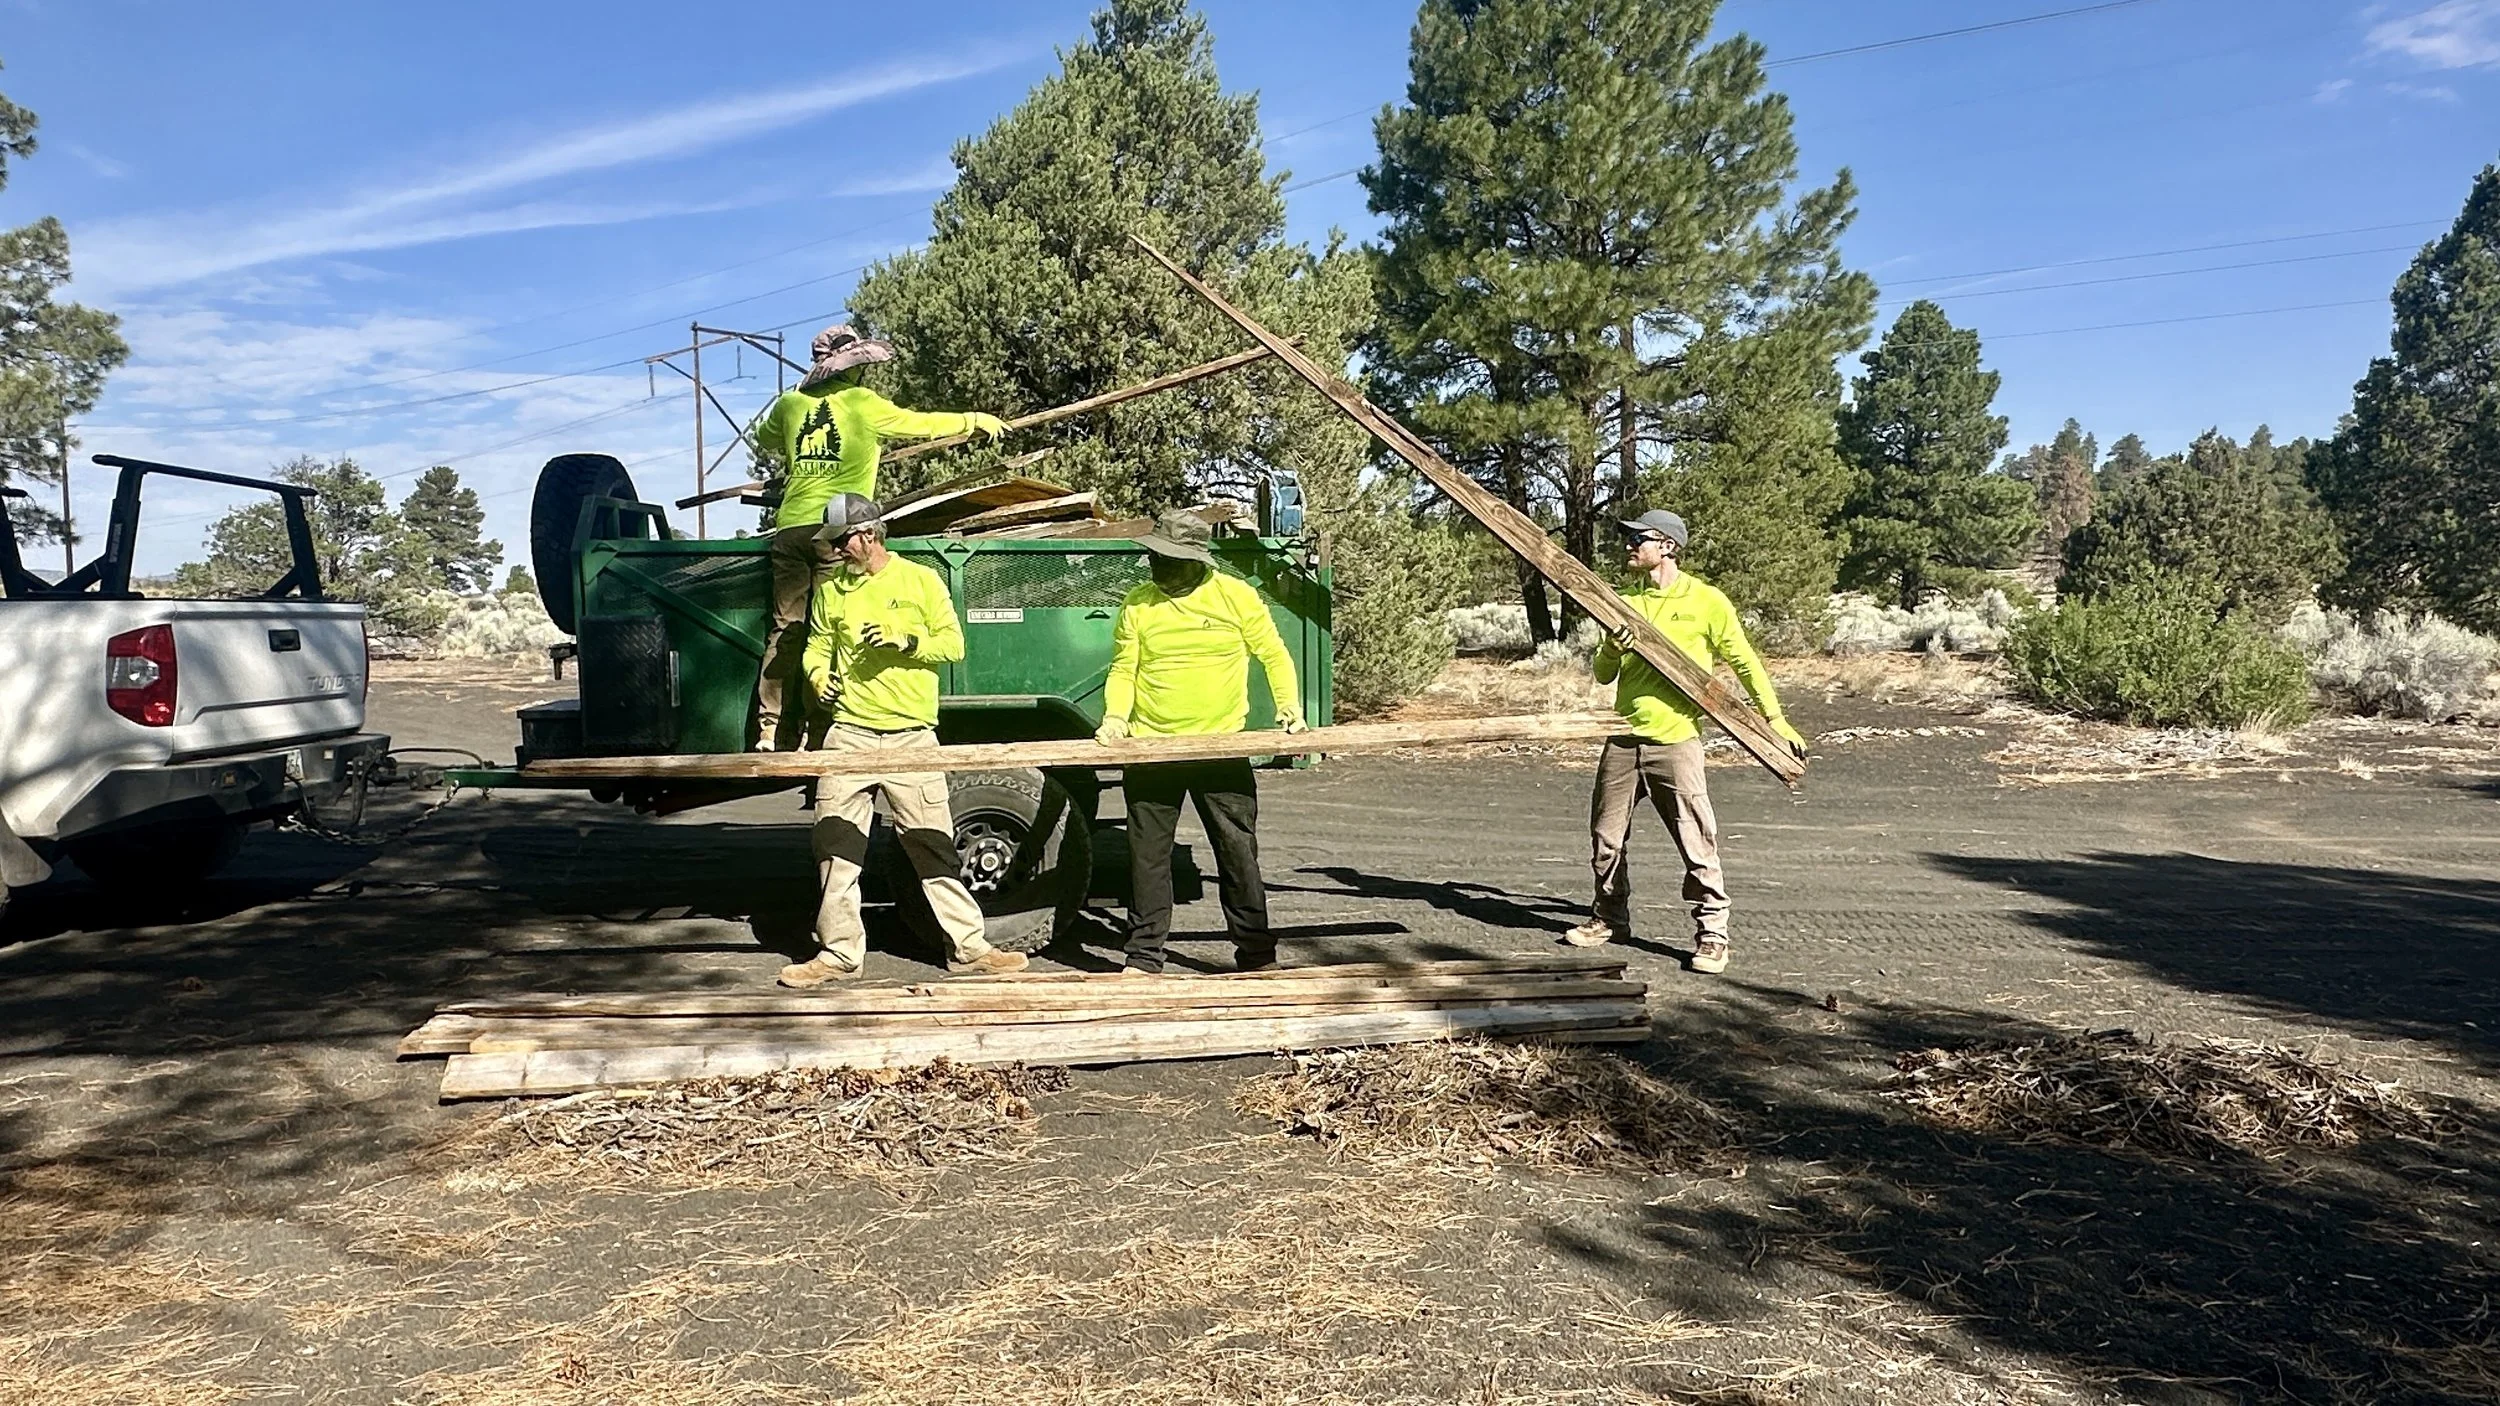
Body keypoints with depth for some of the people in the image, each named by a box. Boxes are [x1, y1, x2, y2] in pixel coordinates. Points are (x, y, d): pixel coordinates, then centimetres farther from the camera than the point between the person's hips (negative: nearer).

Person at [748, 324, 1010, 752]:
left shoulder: (790, 404, 15)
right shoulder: (862, 403, 3)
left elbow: (762, 440, 34)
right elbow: (919, 424, 12)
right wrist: (976, 420, 24)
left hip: (790, 527, 5)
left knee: (786, 629, 7)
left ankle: (770, 730, 5)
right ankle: (814, 729, -7)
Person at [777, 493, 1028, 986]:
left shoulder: (921, 580, 3)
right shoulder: (831, 590, 11)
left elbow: (952, 644, 2)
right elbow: (818, 645, 17)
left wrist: (905, 641, -14)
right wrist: (818, 674, -4)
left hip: (911, 734, -3)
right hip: (850, 732, 3)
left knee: (933, 845, 0)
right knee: (836, 842, -1)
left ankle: (968, 948, 9)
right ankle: (839, 952, 10)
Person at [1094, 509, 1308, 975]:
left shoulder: (1235, 596, -1)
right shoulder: (1137, 604, 4)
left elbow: (1274, 655, 6)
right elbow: (1123, 670, 6)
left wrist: (1289, 707, -7)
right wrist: (1116, 717, -11)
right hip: (1150, 747, 2)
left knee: (1238, 851, 4)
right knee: (1148, 854, 4)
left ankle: (1257, 953, 15)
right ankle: (1144, 957, 15)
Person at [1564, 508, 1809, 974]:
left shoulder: (1706, 601, -2)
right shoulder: (1625, 602, 12)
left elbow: (1744, 662, 4)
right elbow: (1602, 675, 13)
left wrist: (1776, 719, -1)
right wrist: (1613, 649, -9)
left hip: (1675, 740, -5)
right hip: (1624, 739, 5)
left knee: (1697, 844, -6)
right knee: (1606, 838, 11)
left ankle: (1712, 934, 4)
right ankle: (1609, 918, 27)